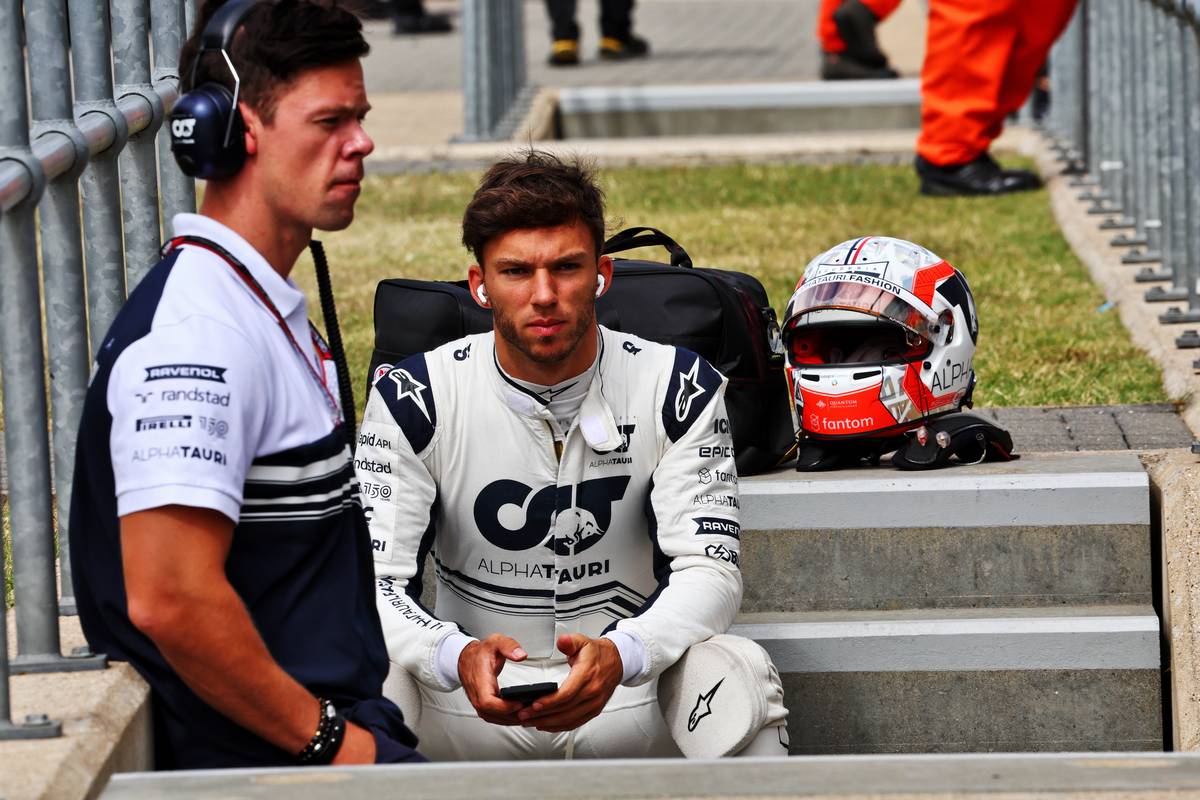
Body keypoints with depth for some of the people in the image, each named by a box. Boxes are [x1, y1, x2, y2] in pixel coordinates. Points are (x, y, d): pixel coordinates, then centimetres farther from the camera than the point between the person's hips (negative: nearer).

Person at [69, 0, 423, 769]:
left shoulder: (271, 306, 17)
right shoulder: (198, 334, -17)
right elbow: (170, 601, -24)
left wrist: (357, 726, 16)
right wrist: (328, 739, -15)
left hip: (330, 732, 10)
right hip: (270, 763, -10)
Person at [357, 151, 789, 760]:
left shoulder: (676, 388, -5)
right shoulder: (415, 397, -7)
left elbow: (708, 570, -12)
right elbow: (378, 582, -13)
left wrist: (619, 655, -34)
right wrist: (457, 657, -36)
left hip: (632, 700, 1)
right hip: (468, 699, -1)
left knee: (737, 672, -31)